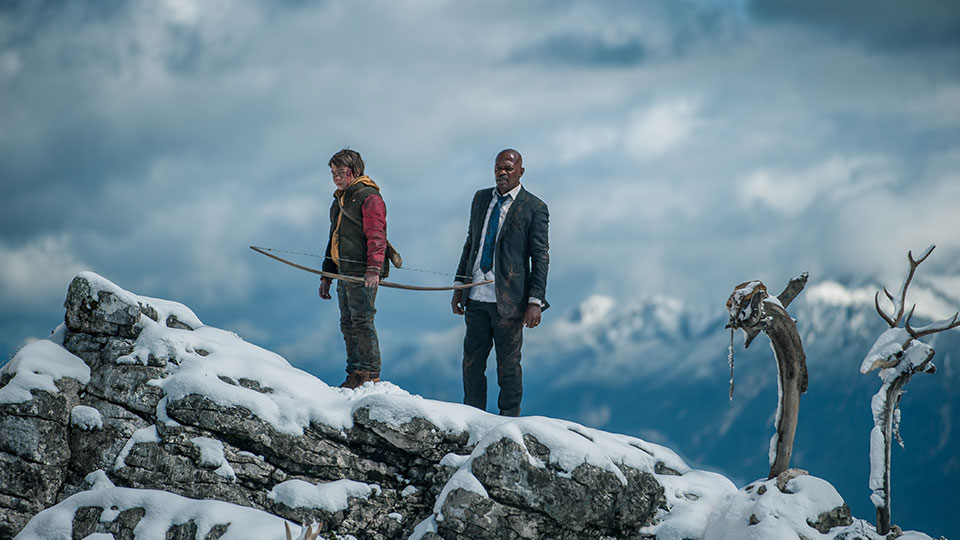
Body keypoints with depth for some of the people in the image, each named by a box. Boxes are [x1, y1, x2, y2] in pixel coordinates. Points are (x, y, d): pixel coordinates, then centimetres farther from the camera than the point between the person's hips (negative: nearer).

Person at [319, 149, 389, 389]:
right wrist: (327, 275, 26)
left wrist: (374, 268, -25)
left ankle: (371, 374, -10)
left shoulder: (369, 197, -5)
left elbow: (376, 235, -14)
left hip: (363, 273, -9)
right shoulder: (340, 200, 23)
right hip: (344, 274, 9)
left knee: (362, 322, -11)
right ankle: (355, 373, 10)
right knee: (348, 325, 7)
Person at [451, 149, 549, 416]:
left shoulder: (534, 208, -3)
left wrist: (535, 301, -11)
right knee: (472, 361, 8)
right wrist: (459, 286, 16)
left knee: (508, 364, 2)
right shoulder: (481, 199, 12)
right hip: (476, 296, 5)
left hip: (508, 300, -5)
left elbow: (541, 257, -4)